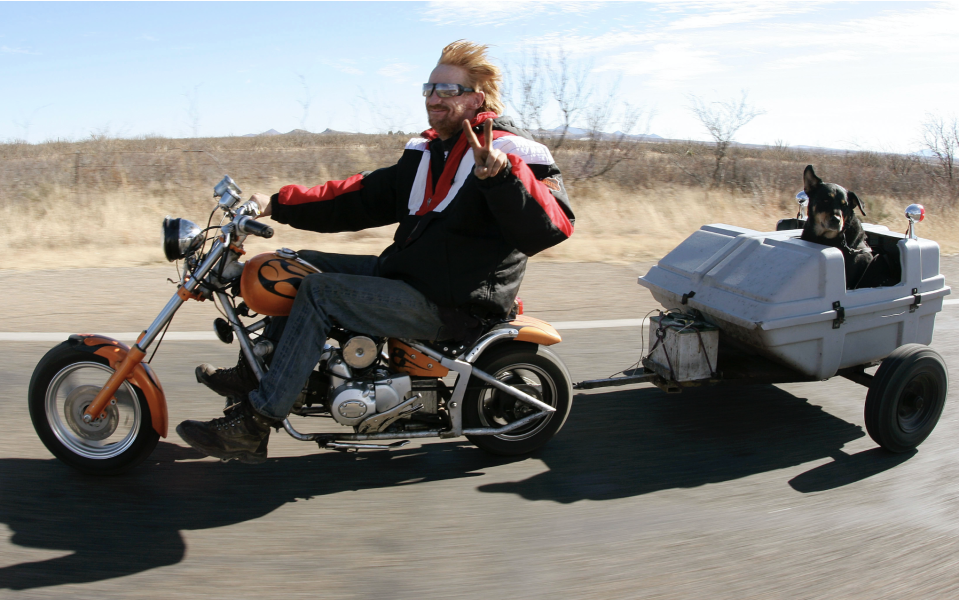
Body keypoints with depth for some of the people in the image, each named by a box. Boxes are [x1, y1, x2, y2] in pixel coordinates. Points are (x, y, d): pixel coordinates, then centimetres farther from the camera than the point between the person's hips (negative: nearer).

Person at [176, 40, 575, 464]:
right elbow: (362, 197, 16)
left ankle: (254, 423, -13)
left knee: (320, 293, -19)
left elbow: (552, 227, -26)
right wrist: (277, 203, 9)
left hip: (453, 305, -9)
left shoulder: (513, 153, -11)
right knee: (300, 265, 10)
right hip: (402, 273, 10)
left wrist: (501, 174, -42)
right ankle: (254, 372, 13)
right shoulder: (424, 153, 16)